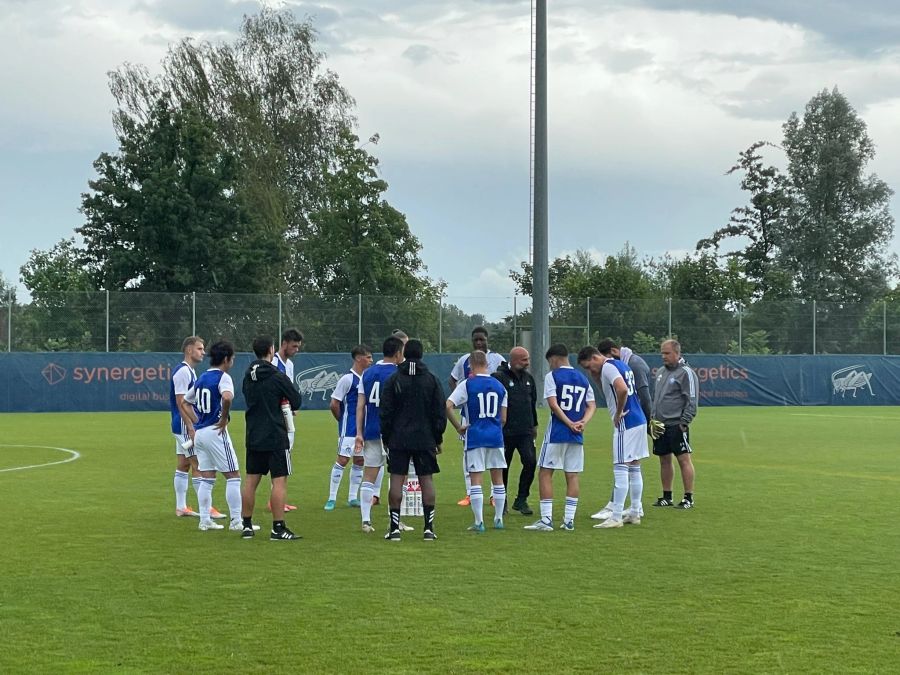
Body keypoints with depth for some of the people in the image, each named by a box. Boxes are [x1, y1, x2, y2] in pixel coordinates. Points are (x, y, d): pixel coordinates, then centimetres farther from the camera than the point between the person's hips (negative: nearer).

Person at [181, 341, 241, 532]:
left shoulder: (201, 379, 14)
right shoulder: (223, 377, -10)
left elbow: (184, 402, 24)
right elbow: (227, 397, -32)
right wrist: (224, 419, -18)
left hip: (199, 432, 8)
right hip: (215, 432, -8)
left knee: (206, 478, 12)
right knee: (233, 476, -1)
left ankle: (204, 520, 12)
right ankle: (236, 520, -2)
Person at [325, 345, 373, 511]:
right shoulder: (347, 379, -13)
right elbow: (334, 404, -11)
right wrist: (343, 421, 1)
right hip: (349, 429, -7)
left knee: (359, 461, 9)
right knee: (343, 459, -9)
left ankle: (353, 497, 18)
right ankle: (331, 498, -4)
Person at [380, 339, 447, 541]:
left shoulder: (393, 380, 0)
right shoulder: (432, 380, 3)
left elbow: (385, 412, 0)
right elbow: (440, 412, 3)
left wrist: (386, 438, 9)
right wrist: (438, 439, 11)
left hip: (398, 440, -1)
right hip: (425, 439, 1)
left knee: (397, 479, 1)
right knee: (426, 479, 4)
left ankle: (395, 528, -1)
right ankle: (429, 528, 1)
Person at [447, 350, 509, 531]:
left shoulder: (467, 384, -5)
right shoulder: (499, 386, 7)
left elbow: (448, 406, -15)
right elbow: (503, 418, 10)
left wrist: (458, 427, -5)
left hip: (475, 437, -3)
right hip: (496, 437, 3)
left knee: (476, 480, 0)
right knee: (498, 479, 13)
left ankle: (479, 522, -2)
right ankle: (499, 519, 19)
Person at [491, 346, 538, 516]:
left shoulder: (528, 378, 11)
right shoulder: (499, 378, -10)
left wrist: (534, 424, 23)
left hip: (525, 431, 5)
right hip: (505, 432, -5)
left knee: (530, 462, -10)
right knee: (503, 467, 5)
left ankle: (521, 500, 4)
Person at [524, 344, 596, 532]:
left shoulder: (552, 376, -3)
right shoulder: (583, 379, 14)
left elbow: (553, 404, -13)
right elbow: (591, 405, 9)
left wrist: (570, 424, -11)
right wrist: (583, 422, -5)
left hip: (557, 432, -5)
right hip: (577, 437, 5)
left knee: (545, 473, -1)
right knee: (572, 476, 8)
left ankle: (546, 519, -7)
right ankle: (569, 519, 7)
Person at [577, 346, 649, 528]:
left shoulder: (608, 367, -12)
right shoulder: (620, 365, 18)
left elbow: (622, 390, -29)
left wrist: (618, 413, -17)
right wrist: (596, 376, 14)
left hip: (626, 423, -10)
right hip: (639, 421, 10)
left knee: (621, 468, -8)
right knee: (634, 468, 14)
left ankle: (616, 517, -8)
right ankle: (635, 513, 20)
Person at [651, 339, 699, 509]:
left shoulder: (685, 373, -9)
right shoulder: (661, 372, 16)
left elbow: (692, 401, -13)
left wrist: (684, 422, -17)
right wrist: (653, 418, 17)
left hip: (676, 425, -8)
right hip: (660, 424, 8)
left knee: (684, 459, -5)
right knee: (664, 460, 11)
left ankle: (689, 498, -2)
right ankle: (666, 497, 19)